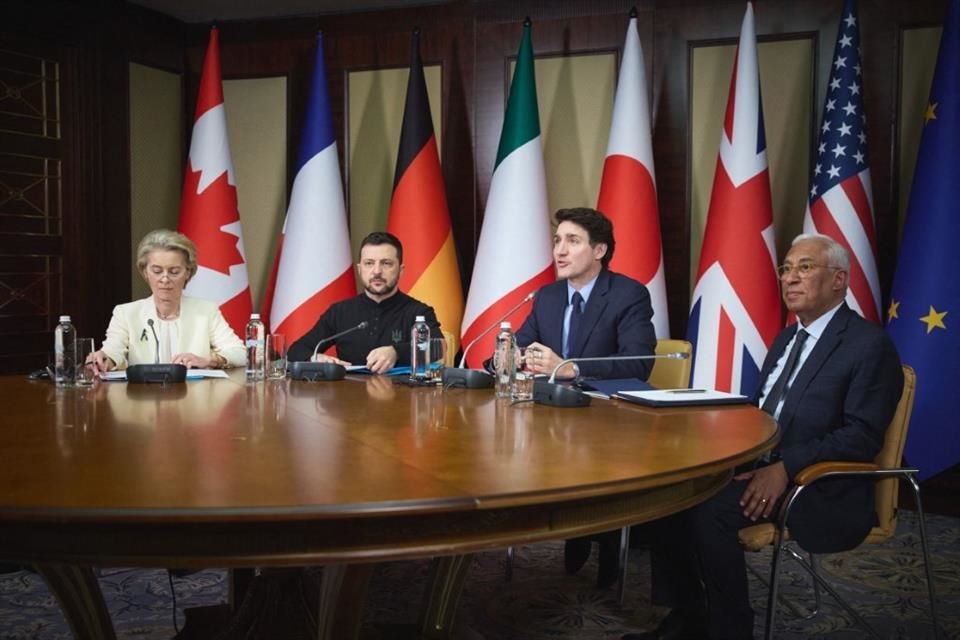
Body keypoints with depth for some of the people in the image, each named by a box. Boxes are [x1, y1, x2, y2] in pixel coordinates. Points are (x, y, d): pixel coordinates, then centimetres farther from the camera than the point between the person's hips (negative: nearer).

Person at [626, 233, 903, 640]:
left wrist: (785, 468, -26)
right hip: (759, 465, 8)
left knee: (709, 509, -28)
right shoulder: (786, 338, 18)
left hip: (820, 489, -8)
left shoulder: (870, 345, -8)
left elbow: (862, 437, -17)